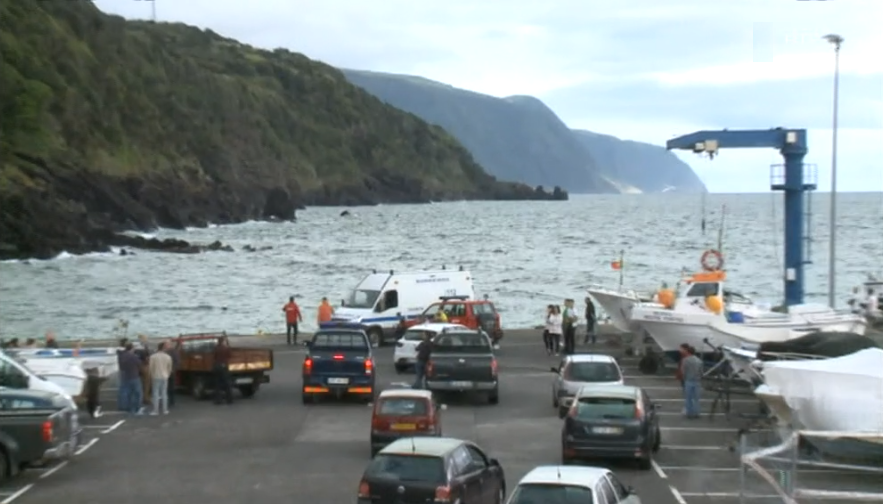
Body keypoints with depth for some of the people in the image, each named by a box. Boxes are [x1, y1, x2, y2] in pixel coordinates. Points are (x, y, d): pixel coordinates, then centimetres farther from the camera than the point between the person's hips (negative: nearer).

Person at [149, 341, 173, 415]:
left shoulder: (153, 356, -10)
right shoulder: (168, 357, -1)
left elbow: (151, 368, -7)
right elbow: (169, 368, 6)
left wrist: (152, 376, 6)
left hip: (156, 377, -3)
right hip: (164, 377, 3)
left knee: (156, 394, -1)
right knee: (164, 394, 9)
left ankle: (156, 410, -2)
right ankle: (164, 410, 10)